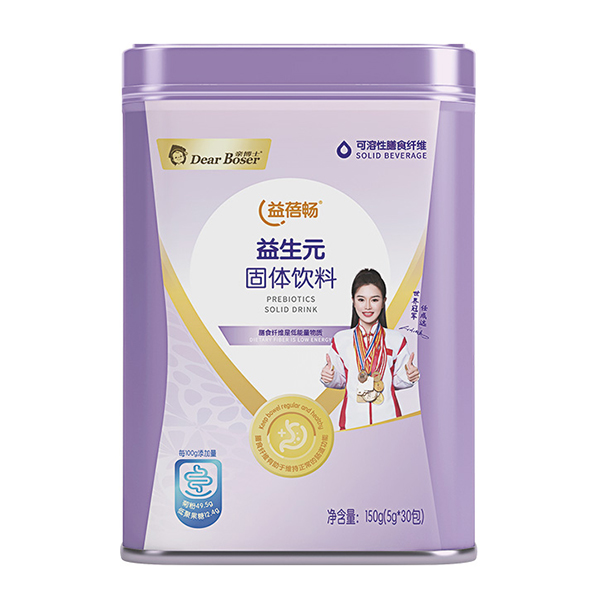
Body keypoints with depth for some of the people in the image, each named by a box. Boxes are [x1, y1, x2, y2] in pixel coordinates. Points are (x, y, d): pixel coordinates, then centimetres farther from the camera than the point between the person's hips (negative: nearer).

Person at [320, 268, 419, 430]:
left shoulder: (396, 340, 3)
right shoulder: (340, 340, 4)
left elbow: (398, 381, 9)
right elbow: (340, 380, 11)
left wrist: (409, 376, -11)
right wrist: (329, 377, -9)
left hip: (387, 417, 0)